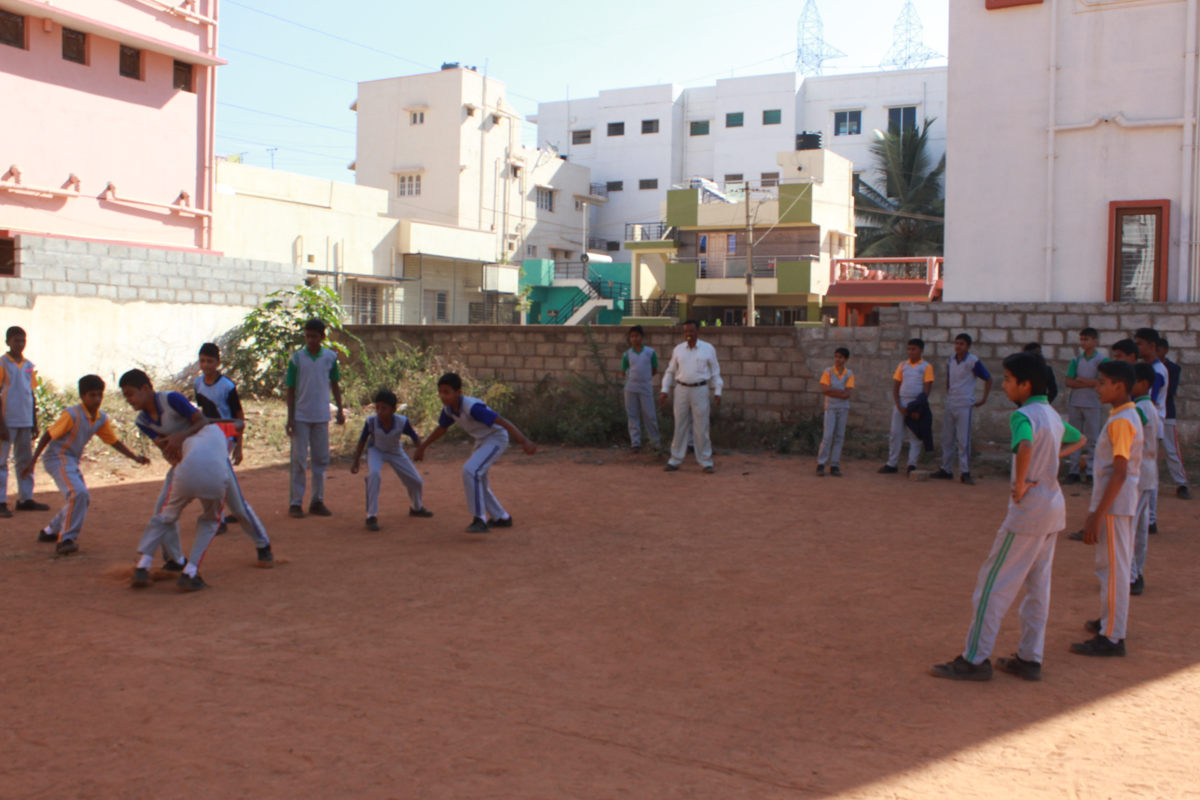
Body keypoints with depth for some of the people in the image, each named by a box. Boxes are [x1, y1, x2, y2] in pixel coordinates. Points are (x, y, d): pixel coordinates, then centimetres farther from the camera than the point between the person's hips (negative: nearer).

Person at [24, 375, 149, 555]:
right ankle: (66, 540, -25)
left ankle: (50, 531, 35)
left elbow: (114, 442, 11)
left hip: (72, 462, 9)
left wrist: (135, 457, 1)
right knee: (78, 493, -27)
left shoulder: (101, 419, 4)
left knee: (83, 499, 19)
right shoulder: (72, 415, -18)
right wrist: (33, 461, -16)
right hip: (57, 458, -9)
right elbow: (48, 435, -15)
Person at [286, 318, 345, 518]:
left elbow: (334, 384, 11)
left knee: (321, 460, 7)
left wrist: (340, 410, 6)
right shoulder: (296, 358, -5)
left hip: (322, 417, 2)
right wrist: (290, 418, -7)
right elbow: (290, 389, -3)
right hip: (301, 417, -2)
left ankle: (317, 501, 16)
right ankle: (296, 503, 6)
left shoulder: (330, 357, 1)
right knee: (299, 460, 0)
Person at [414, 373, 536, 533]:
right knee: (478, 482, 16)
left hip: (496, 437, -9)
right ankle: (501, 518, 33)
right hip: (481, 441, 9)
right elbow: (442, 428, 16)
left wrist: (524, 441, -44)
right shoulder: (448, 408, -6)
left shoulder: (472, 407, -31)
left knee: (470, 471, -25)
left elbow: (502, 422, -36)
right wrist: (422, 446, 21)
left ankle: (479, 520, -18)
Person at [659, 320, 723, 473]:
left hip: (700, 390, -2)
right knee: (680, 426, 5)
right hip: (681, 390, 2)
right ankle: (675, 460, 13)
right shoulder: (678, 349, 6)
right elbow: (670, 372, 12)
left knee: (701, 427, -2)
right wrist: (664, 391, 4)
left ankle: (706, 462, 7)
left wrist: (717, 392, -4)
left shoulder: (708, 349, 0)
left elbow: (715, 372, 3)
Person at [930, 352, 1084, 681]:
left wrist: (1020, 485, -25)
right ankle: (1029, 659, 20)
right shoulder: (1053, 415, 12)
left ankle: (975, 660, 1)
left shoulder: (1023, 415, -16)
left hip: (1028, 510, -9)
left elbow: (1025, 447, -38)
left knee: (994, 583, -3)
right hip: (1054, 508, 9)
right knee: (1038, 586, 14)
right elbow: (1079, 439, 32)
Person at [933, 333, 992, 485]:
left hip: (965, 405, -6)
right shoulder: (950, 360, 7)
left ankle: (965, 472, -1)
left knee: (963, 440, -6)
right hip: (950, 404, 6)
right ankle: (946, 469, 19)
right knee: (947, 438, 10)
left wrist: (984, 399, -8)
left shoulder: (973, 362, -11)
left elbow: (988, 379, -5)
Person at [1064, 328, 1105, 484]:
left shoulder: (1101, 360, -3)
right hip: (1074, 404, 4)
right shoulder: (1076, 359, 8)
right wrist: (1089, 383, -13)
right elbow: (1069, 382, -1)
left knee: (1092, 439, -2)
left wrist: (1080, 379, -10)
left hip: (1092, 405, -4)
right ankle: (1073, 471, 8)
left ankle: (1091, 471, 3)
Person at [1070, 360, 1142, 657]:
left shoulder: (1121, 422, -19)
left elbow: (1119, 473, -23)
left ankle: (1111, 637, 1)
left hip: (1115, 504, -10)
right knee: (1112, 566, 20)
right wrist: (1095, 510, 22)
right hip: (1120, 502, 10)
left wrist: (1097, 516, -24)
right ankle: (1111, 621, 34)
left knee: (1113, 568, -5)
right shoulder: (1127, 416, 12)